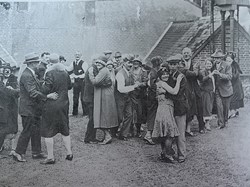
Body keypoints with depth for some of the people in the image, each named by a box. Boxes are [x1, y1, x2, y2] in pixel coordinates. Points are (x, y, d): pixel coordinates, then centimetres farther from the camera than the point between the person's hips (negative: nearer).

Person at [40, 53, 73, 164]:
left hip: (51, 106, -6)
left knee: (48, 131, 3)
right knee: (65, 130, 18)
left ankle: (50, 157, 7)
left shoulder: (50, 73, -15)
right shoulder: (65, 73, 3)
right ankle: (69, 153, 23)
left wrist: (43, 85, 1)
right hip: (64, 104, 6)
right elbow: (69, 86, 14)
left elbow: (45, 90, -18)